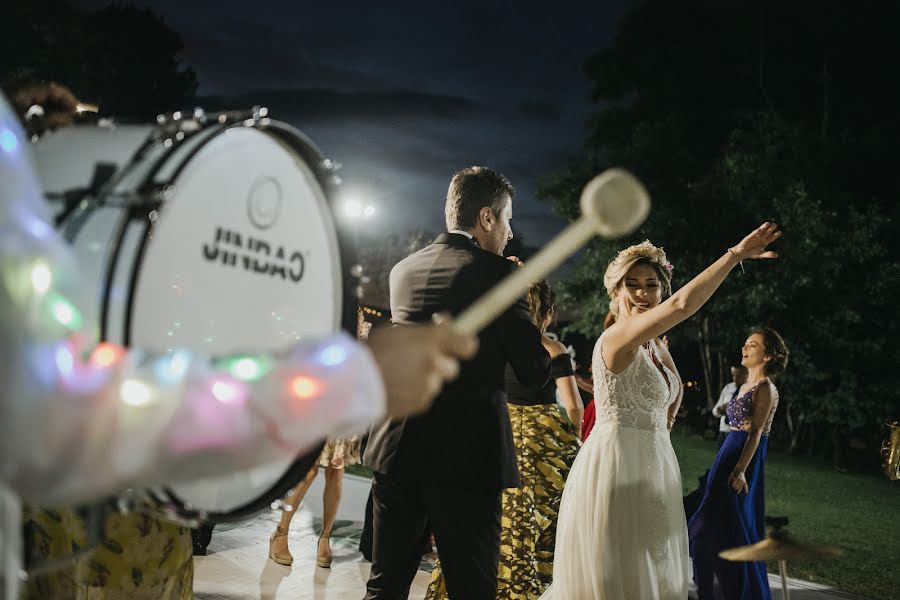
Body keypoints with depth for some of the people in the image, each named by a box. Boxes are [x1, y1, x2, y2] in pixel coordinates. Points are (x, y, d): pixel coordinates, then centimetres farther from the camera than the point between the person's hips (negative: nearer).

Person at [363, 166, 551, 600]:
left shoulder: (402, 270, 10)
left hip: (395, 449, 6)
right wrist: (561, 354, 14)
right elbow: (535, 372, -7)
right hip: (466, 452, -6)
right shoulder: (497, 273, -8)